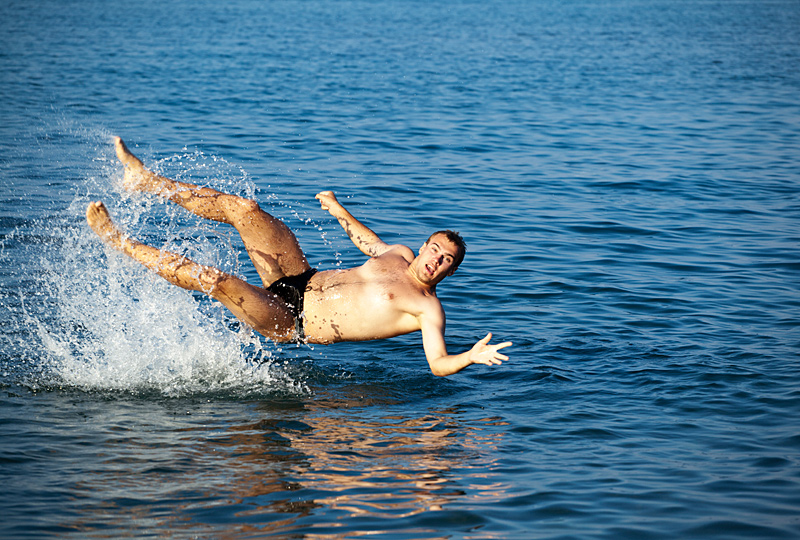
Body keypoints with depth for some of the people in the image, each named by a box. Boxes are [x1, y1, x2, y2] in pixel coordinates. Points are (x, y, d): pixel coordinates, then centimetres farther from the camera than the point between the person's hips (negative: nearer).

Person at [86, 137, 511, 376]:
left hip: (293, 323, -8)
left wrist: (473, 357, -42)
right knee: (244, 208, 1)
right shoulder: (400, 255, 10)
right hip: (303, 281, 8)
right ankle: (145, 182, 14)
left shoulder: (428, 309, -12)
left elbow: (439, 364, -23)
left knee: (214, 280, -25)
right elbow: (370, 244, 32)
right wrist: (340, 212, 38)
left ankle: (117, 241, -8)